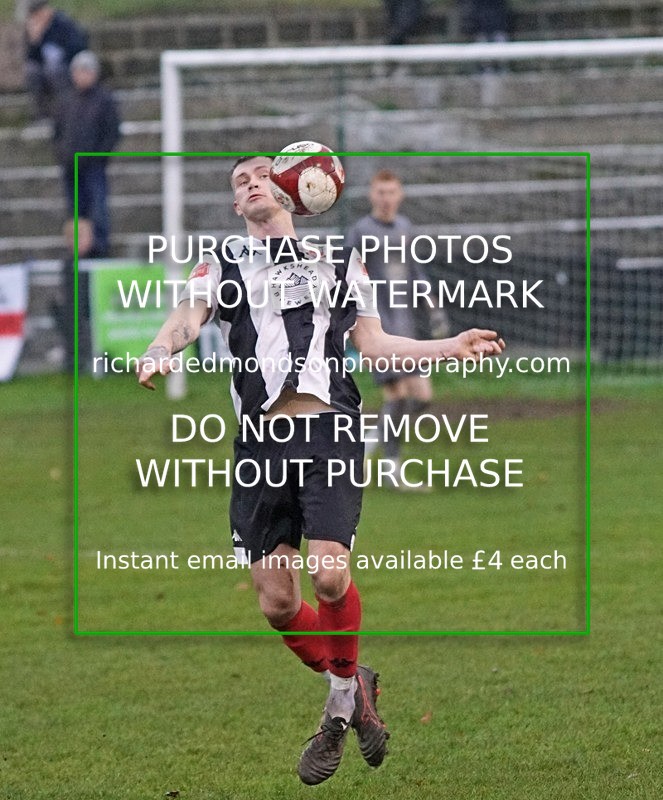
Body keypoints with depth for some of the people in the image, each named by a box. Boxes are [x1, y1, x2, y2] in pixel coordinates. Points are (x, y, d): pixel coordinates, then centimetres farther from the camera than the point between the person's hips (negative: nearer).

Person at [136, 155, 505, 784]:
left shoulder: (338, 258, 19)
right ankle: (353, 692, 23)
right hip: (260, 439, 2)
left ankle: (343, 693, 5)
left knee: (328, 573, -21)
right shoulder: (223, 266, 17)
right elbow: (186, 317, -1)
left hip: (329, 426, -2)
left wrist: (451, 348, 7)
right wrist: (160, 350, -24)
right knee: (277, 602, -2)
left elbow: (372, 342, 18)